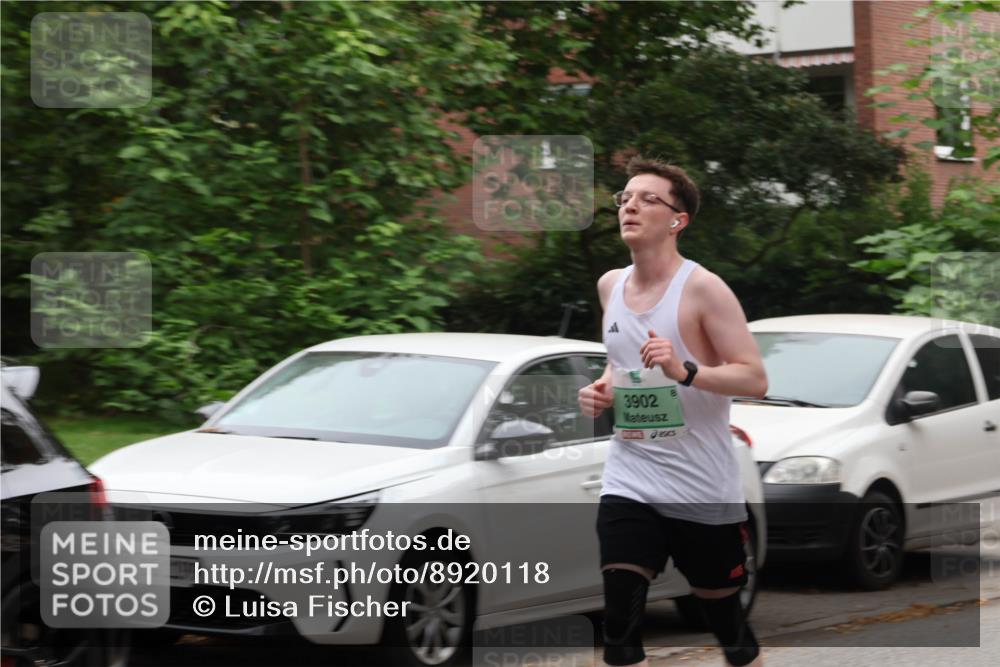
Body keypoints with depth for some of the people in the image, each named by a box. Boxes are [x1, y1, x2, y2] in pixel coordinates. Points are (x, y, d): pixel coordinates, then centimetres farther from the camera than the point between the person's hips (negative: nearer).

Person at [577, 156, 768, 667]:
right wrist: (602, 389, 5)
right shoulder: (611, 286, 8)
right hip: (629, 484, 4)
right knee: (619, 626, -11)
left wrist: (685, 370, -30)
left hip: (704, 490, -4)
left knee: (727, 623, 11)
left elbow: (755, 379, -15)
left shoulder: (702, 288, -12)